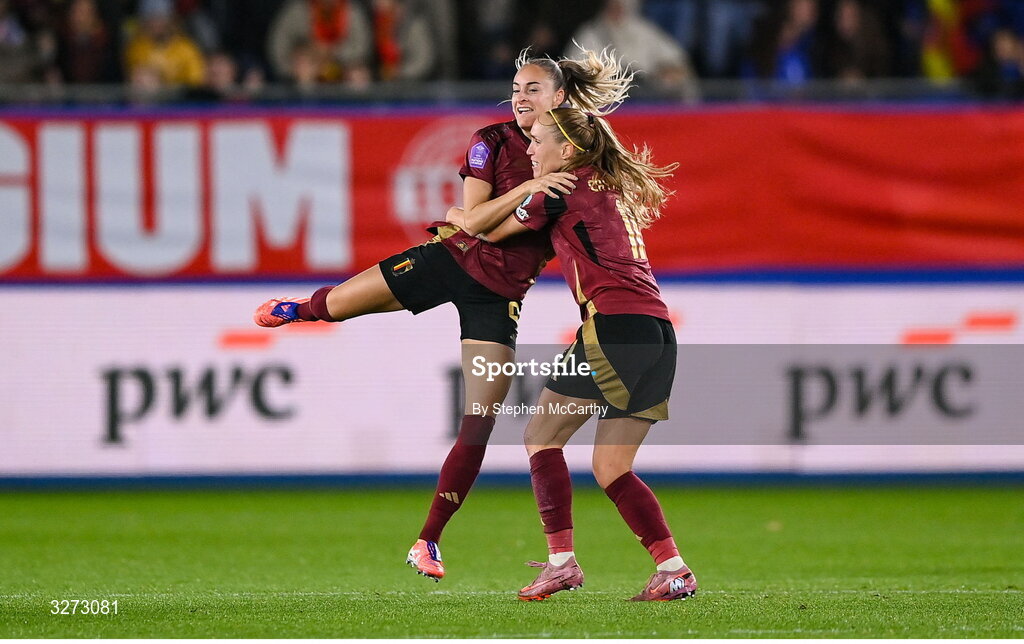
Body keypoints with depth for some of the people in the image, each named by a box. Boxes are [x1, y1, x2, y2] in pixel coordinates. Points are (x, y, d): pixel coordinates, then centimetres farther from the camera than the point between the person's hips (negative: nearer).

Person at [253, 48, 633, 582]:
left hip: (500, 293, 1)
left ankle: (428, 541, 1)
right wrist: (526, 189, -29)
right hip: (452, 258, -1)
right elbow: (473, 221, -16)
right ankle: (302, 308, 48)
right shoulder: (492, 142, -7)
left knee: (480, 424, -9)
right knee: (334, 305, 6)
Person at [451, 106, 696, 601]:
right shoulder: (614, 187, 24)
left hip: (613, 322, -8)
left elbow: (491, 231, 11)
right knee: (611, 468, 10)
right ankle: (673, 570, -3)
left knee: (542, 434, 5)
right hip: (658, 330, 8)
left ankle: (561, 560, -5)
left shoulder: (562, 189, -1)